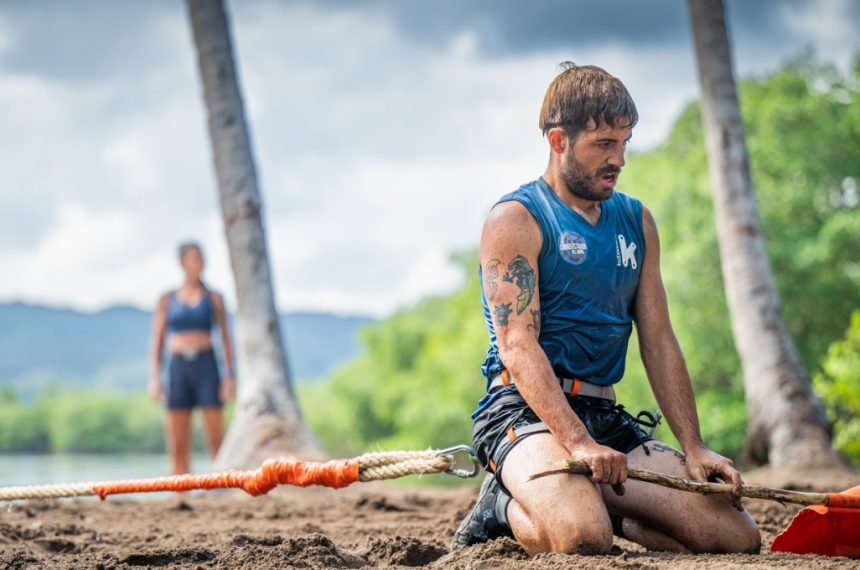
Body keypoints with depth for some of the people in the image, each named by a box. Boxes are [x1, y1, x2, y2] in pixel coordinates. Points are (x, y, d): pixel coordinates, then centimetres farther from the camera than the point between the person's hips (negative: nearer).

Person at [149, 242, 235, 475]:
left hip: (206, 368, -1)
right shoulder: (167, 299, 10)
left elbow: (226, 339, 6)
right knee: (178, 446, -2)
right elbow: (157, 341, 9)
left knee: (216, 440, -7)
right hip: (178, 369, 1)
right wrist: (154, 378, 0)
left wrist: (230, 375, -3)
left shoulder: (214, 298, 8)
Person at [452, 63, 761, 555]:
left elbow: (659, 342, 14)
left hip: (607, 418, 7)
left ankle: (589, 501, 9)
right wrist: (578, 442, -28)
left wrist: (694, 448, 1)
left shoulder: (637, 222, 17)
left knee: (738, 538, -8)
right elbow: (517, 347, -15)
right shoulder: (516, 220, -5)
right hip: (525, 410, -6)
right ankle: (506, 508, -2)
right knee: (582, 538, -36)